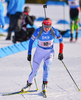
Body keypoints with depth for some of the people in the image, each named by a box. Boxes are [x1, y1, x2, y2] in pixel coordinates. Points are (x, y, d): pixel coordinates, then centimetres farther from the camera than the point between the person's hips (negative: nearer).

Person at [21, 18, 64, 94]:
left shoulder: (54, 31, -20)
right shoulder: (38, 31, -22)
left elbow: (60, 39, -4)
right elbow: (31, 40, -8)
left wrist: (60, 53, -5)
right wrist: (29, 53, -8)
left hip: (49, 52, 0)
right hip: (39, 51, 0)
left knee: (46, 66, -25)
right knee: (34, 70, 0)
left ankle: (45, 84, -14)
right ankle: (28, 85, 20)